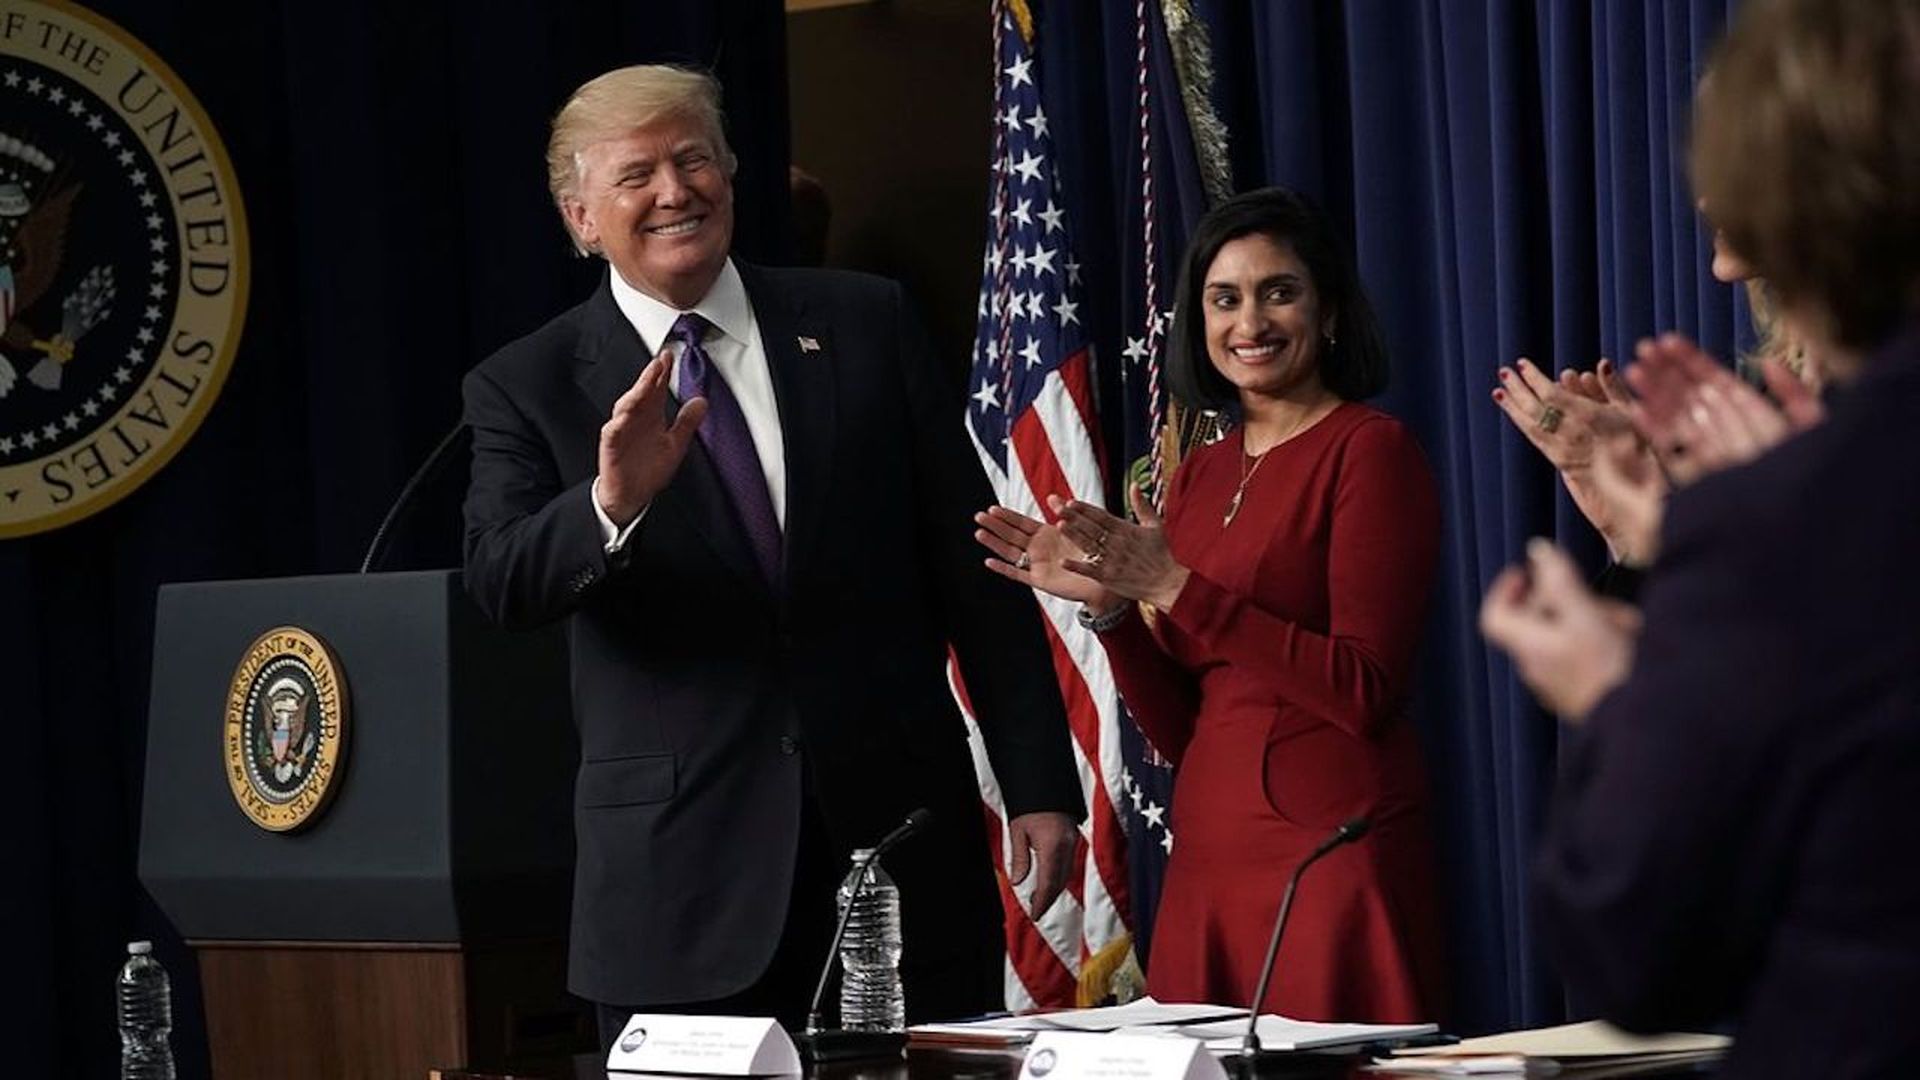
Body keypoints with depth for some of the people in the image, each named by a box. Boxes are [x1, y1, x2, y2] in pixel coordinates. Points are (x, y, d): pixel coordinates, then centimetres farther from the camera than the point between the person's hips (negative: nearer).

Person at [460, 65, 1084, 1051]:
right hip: (683, 873, -1)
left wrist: (1039, 784, 4)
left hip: (902, 831, 1)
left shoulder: (864, 325, 7)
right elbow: (502, 585, -11)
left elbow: (972, 565, 8)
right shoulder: (528, 388, 3)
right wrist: (611, 505, -31)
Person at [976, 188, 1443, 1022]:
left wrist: (1177, 590, -16)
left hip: (1335, 852, -6)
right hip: (1208, 863, 6)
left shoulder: (1369, 449, -5)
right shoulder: (1199, 475, 14)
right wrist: (1107, 604, -2)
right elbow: (1178, 730, 14)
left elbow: (1366, 692, -15)